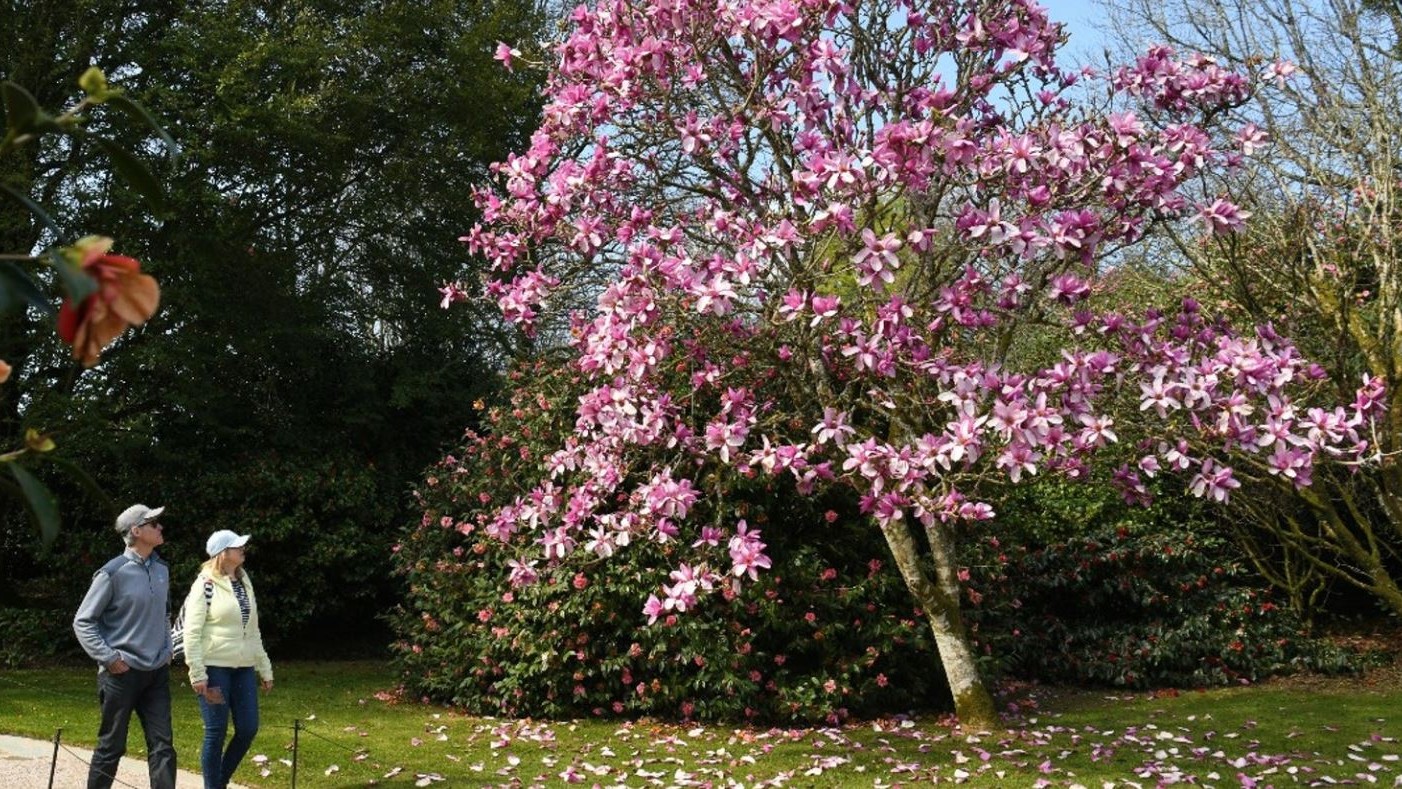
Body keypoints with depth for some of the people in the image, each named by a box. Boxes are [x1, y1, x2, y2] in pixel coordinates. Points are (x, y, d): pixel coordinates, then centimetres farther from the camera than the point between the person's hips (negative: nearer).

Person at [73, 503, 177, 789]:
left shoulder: (161, 569, 7)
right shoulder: (113, 573, -12)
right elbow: (83, 621, -8)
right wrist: (109, 658, -13)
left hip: (157, 673, 5)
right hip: (122, 673, -5)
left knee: (162, 746, 1)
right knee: (111, 747, 7)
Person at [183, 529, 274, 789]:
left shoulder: (245, 583, 14)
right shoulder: (205, 585, -8)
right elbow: (191, 632, -11)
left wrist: (265, 669, 17)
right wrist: (197, 674, -17)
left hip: (243, 669, 7)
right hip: (215, 668, -7)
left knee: (248, 729, 5)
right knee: (216, 733, -1)